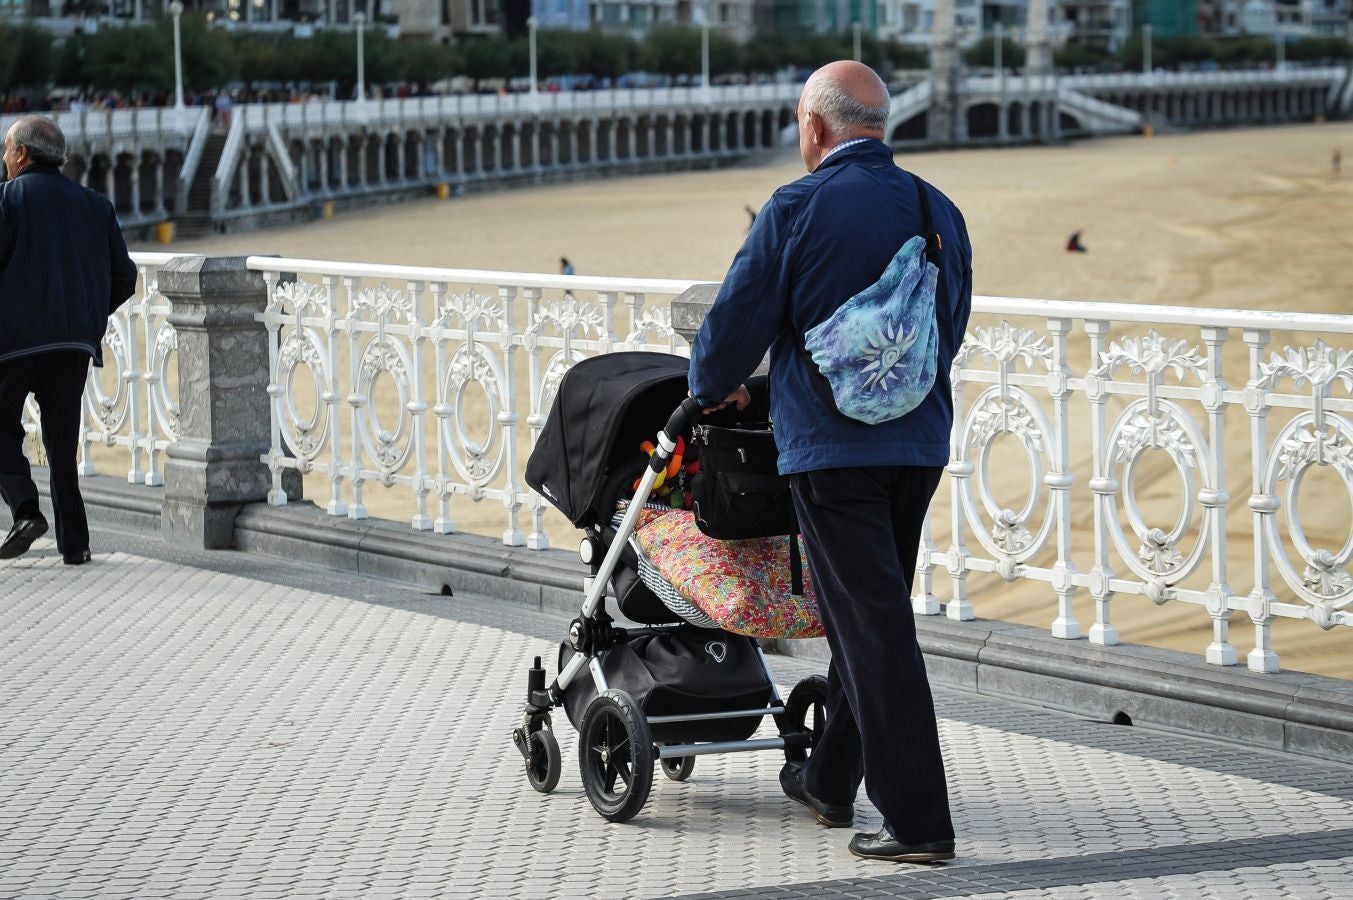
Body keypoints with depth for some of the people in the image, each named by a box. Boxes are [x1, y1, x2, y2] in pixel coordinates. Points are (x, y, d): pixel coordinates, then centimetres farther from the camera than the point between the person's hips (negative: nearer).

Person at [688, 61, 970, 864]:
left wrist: (713, 389, 15)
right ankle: (830, 781, 32)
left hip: (831, 445, -6)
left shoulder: (798, 209, -9)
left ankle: (920, 820, -8)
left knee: (874, 627, -6)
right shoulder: (939, 212, 8)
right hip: (920, 442, 6)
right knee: (872, 615, 19)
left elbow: (738, 319, -5)